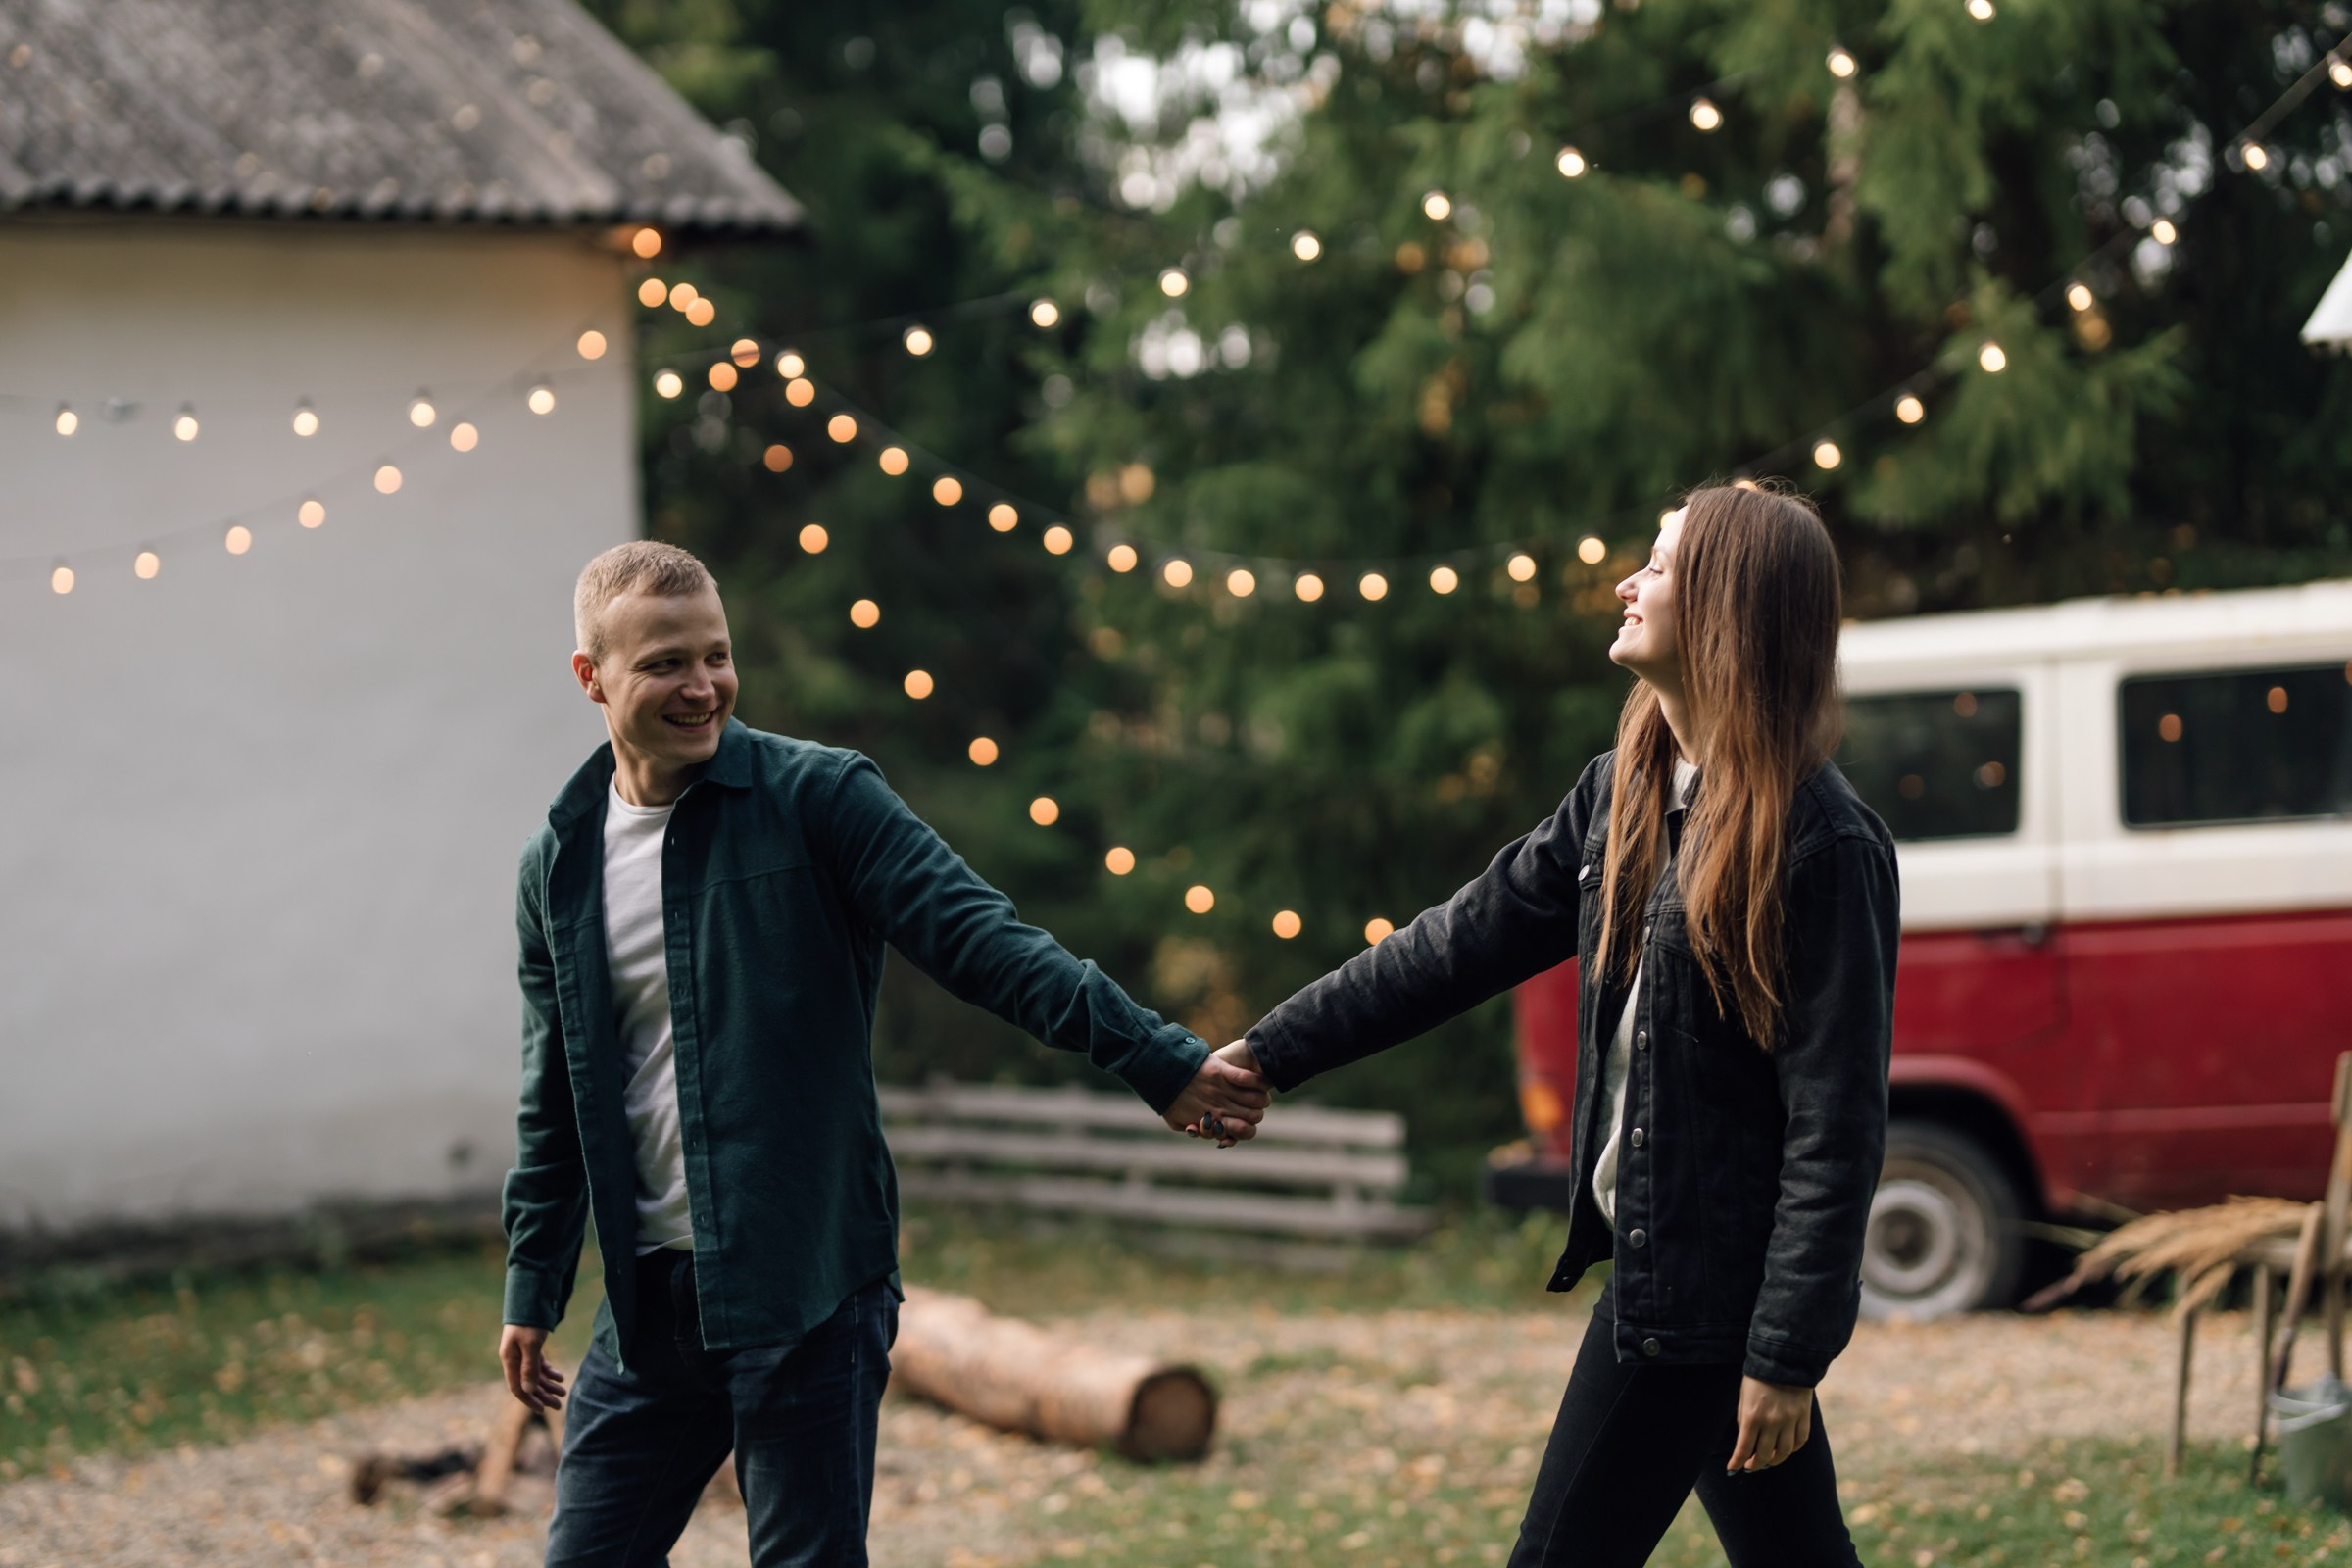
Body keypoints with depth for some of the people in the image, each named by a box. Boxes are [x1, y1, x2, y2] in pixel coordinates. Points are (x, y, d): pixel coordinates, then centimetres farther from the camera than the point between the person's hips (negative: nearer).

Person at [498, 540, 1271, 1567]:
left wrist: (1157, 1058, -24)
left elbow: (977, 938, -14)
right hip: (651, 1294, 4)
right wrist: (532, 1290, 15)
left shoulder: (815, 799, -5)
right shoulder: (560, 864, 8)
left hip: (809, 1290, -4)